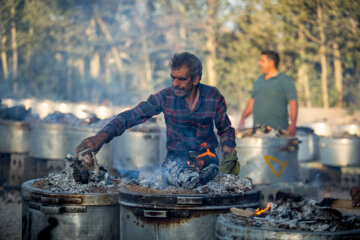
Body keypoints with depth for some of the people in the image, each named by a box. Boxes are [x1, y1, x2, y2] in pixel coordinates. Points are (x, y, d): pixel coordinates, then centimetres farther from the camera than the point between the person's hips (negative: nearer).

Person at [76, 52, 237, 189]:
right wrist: (103, 135, -24)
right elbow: (133, 115, -8)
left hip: (207, 157, 2)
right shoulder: (166, 97, -2)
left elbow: (226, 129, 14)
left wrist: (228, 146, -10)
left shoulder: (213, 97, 0)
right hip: (175, 157, -2)